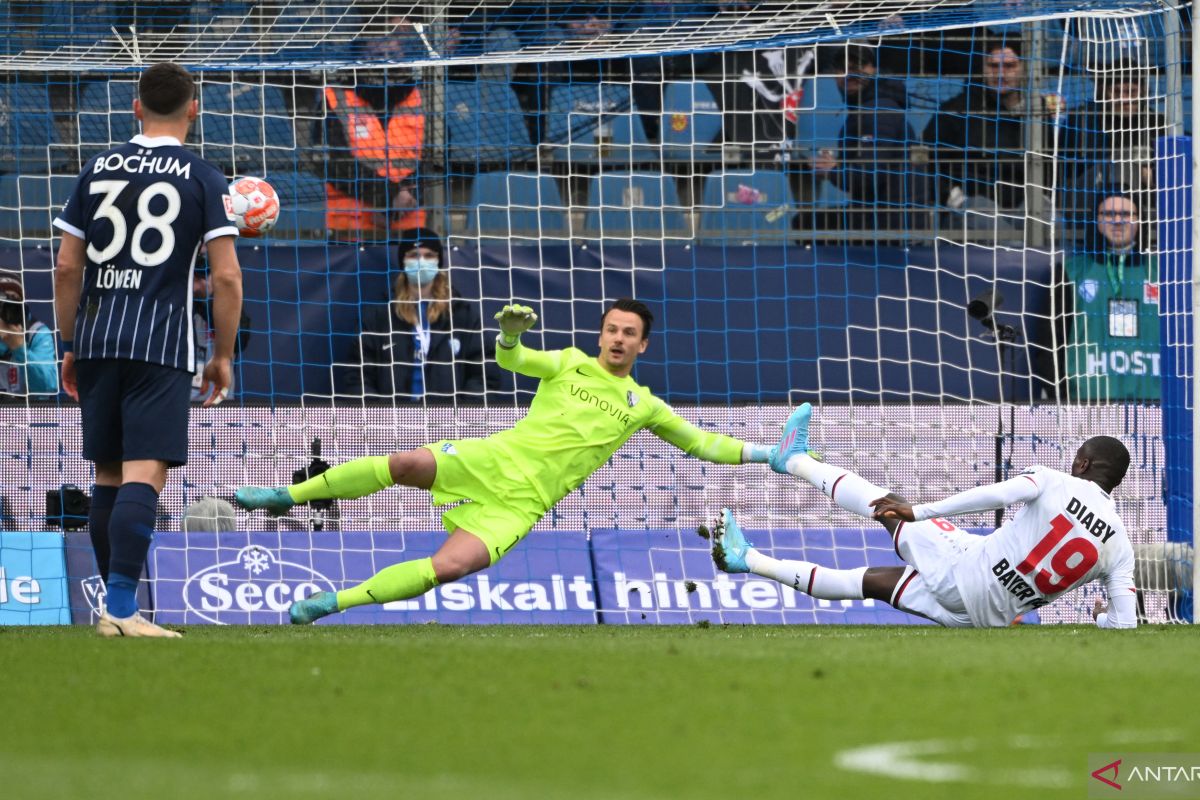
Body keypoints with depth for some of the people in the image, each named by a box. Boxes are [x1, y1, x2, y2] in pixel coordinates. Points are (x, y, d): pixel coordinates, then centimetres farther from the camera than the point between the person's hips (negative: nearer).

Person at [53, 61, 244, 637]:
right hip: (162, 344, -4)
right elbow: (226, 276, -5)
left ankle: (115, 606, 20)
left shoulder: (97, 170, 10)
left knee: (107, 477, 13)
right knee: (144, 476, -10)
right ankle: (121, 605, -22)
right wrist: (223, 356, 4)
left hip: (96, 337, 4)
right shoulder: (202, 178, 0)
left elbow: (67, 267, 9)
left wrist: (70, 346, 17)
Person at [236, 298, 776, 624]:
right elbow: (511, 360, -2)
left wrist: (762, 454, 10)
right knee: (408, 464, -30)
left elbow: (700, 443, 19)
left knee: (450, 567, -26)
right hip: (493, 460, 0)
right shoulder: (570, 364, 12)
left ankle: (334, 601, -17)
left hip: (519, 503, 0)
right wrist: (511, 334, -25)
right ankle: (289, 495, -15)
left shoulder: (643, 407, 13)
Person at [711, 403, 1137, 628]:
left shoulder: (1054, 482, -9)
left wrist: (919, 512, -16)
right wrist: (1102, 618, 20)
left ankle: (796, 459, 41)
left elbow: (997, 494, -23)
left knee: (889, 509, 19)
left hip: (965, 568, -4)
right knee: (873, 581, 23)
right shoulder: (1120, 548, 0)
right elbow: (1126, 625, -6)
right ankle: (752, 561, 39)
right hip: (987, 618, 5)